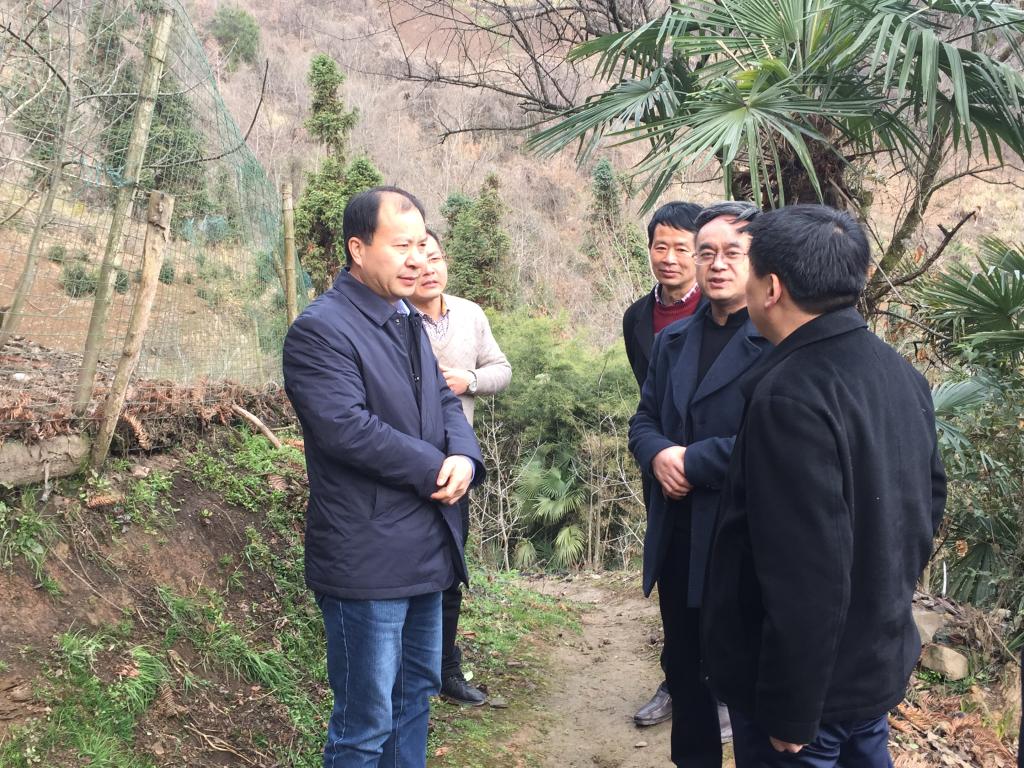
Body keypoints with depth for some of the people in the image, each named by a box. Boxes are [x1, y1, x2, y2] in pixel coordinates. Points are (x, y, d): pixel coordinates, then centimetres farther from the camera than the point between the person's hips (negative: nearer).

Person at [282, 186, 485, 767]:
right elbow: (346, 427, -25)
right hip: (367, 557, -9)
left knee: (416, 694, 22)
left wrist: (465, 459, -11)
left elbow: (445, 401, 11)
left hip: (427, 549, 9)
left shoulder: (408, 320, 13)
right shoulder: (320, 329, -16)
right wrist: (434, 469, -17)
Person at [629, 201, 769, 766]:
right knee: (685, 667, 20)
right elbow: (644, 418, 14)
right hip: (676, 535, 7)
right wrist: (659, 455, -8)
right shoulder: (673, 339, 12)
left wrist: (692, 461, -16)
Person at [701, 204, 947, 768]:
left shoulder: (791, 394, -28)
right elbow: (929, 499, 12)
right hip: (880, 661, 8)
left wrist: (790, 716, -20)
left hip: (812, 680, -8)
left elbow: (806, 578, -29)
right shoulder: (900, 372, 1)